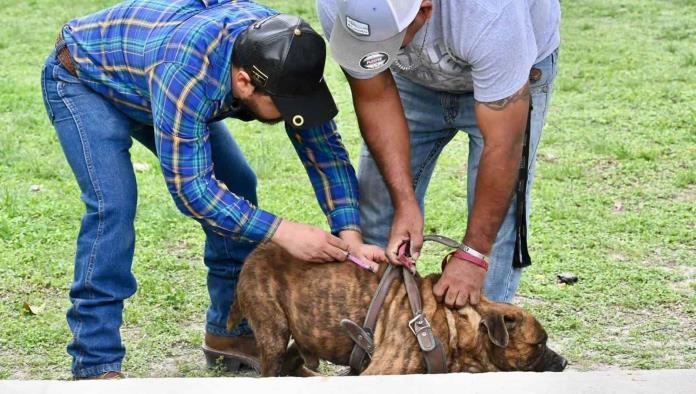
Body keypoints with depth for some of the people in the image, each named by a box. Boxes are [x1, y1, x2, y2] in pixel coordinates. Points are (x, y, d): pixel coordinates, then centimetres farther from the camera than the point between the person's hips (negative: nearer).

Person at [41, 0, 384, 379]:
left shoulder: (282, 53, -26)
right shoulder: (186, 73, -45)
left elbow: (324, 147, -17)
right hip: (84, 78, -7)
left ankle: (230, 330, 12)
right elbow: (190, 186, -38)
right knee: (113, 205, -24)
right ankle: (95, 364, -16)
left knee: (235, 185, -2)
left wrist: (350, 235, -29)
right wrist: (282, 233, -39)